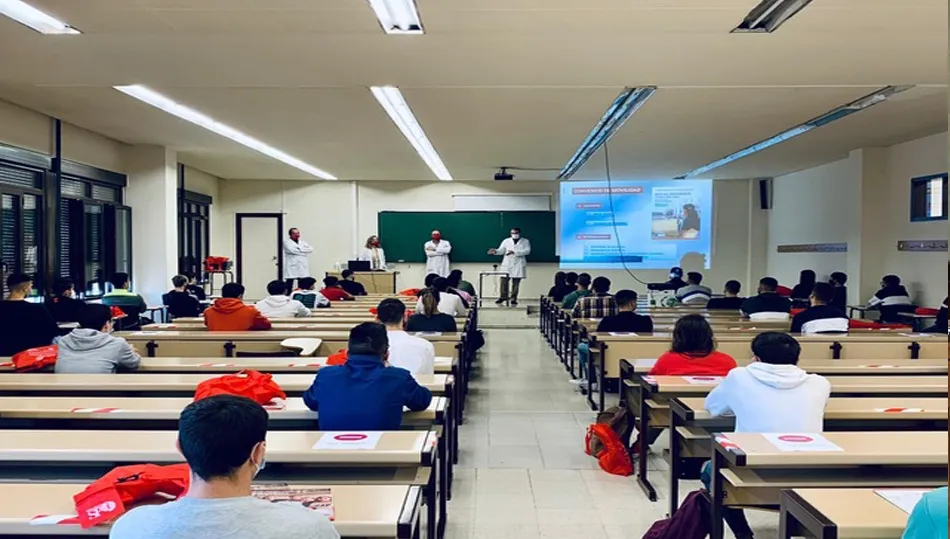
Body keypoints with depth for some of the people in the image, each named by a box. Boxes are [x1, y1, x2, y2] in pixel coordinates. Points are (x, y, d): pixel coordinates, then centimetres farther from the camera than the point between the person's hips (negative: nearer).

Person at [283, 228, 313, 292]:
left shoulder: (302, 241, 19)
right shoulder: (286, 241, 2)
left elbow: (310, 249, 5)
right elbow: (292, 250, -15)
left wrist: (299, 249, -5)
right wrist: (303, 252, -5)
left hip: (302, 267, 4)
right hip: (291, 266, -4)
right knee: (289, 286, -4)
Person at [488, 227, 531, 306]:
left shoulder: (525, 241, 6)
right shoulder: (506, 241, 11)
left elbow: (527, 251, -9)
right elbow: (501, 250, 7)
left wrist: (514, 252, -20)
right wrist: (495, 251, -17)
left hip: (518, 265, -1)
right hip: (507, 265, 1)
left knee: (516, 283, -1)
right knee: (504, 281, -6)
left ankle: (513, 299, 6)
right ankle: (503, 297, 6)